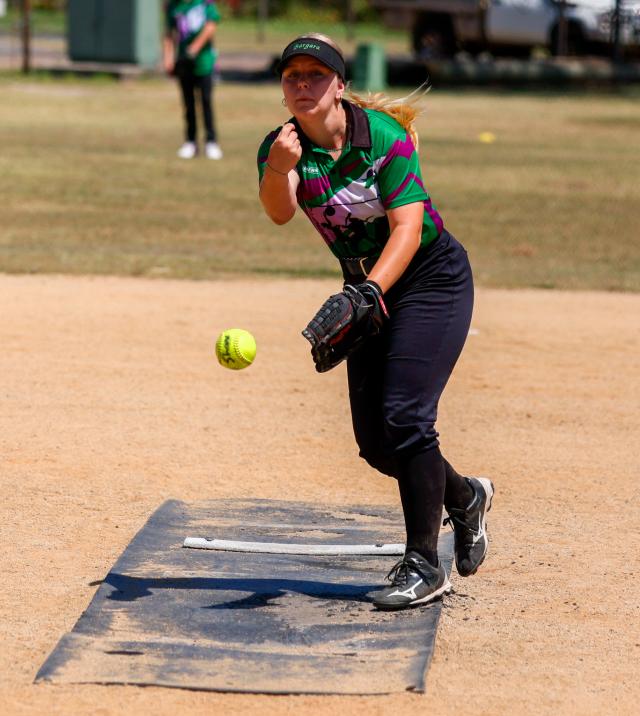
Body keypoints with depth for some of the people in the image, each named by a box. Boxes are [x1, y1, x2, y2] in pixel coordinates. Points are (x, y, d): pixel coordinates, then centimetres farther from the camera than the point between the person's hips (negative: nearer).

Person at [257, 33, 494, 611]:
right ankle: (464, 498, 34)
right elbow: (279, 212, -27)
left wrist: (369, 292, -39)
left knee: (403, 415, -18)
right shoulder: (282, 147, -7)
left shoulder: (385, 135, -19)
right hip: (367, 287, 6)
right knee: (374, 440, 5)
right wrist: (281, 167, -47)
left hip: (432, 278, -6)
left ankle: (424, 564, -9)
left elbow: (407, 225, -25)